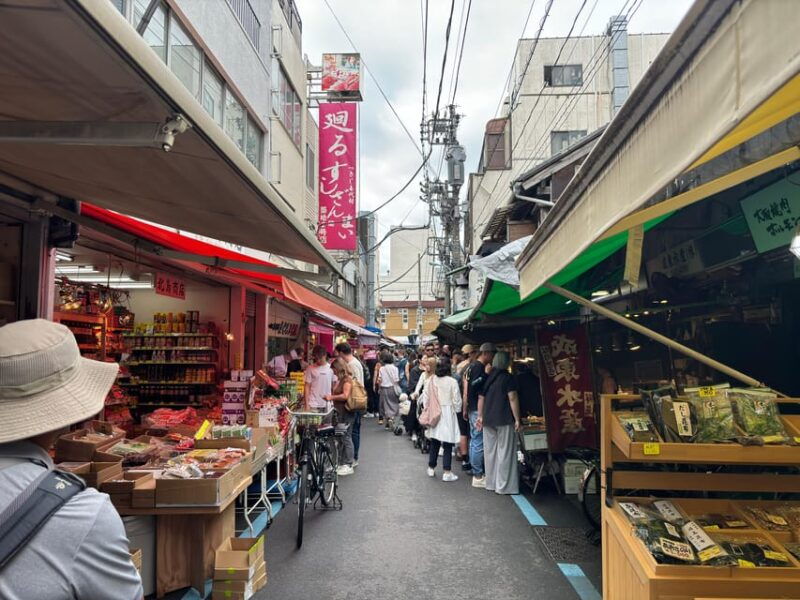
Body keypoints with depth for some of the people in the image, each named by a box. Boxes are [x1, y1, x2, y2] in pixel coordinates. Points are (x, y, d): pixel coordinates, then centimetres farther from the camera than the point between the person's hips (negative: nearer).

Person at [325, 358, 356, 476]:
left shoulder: (347, 379, -13)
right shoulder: (340, 379, 17)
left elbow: (345, 395, -23)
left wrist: (332, 397, -17)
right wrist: (331, 397, 13)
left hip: (346, 413, -10)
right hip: (341, 413, 10)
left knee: (346, 438, -4)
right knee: (342, 438, 13)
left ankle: (348, 466, 3)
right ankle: (344, 463, 21)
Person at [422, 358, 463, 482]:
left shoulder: (431, 380, -2)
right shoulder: (452, 381, -13)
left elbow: (425, 397, 3)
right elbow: (457, 400, -8)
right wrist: (456, 410, 9)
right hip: (448, 413, -4)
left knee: (434, 442, 15)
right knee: (448, 444, 1)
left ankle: (431, 468, 25)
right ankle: (447, 472, 3)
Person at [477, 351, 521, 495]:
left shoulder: (487, 378, 8)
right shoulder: (508, 378, -8)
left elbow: (481, 398, 10)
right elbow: (512, 399, -12)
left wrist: (480, 416, 16)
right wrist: (517, 419, -9)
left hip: (488, 420, 5)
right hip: (504, 420, -5)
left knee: (490, 452, 12)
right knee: (505, 453, 1)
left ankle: (491, 483, 20)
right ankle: (504, 486, 4)